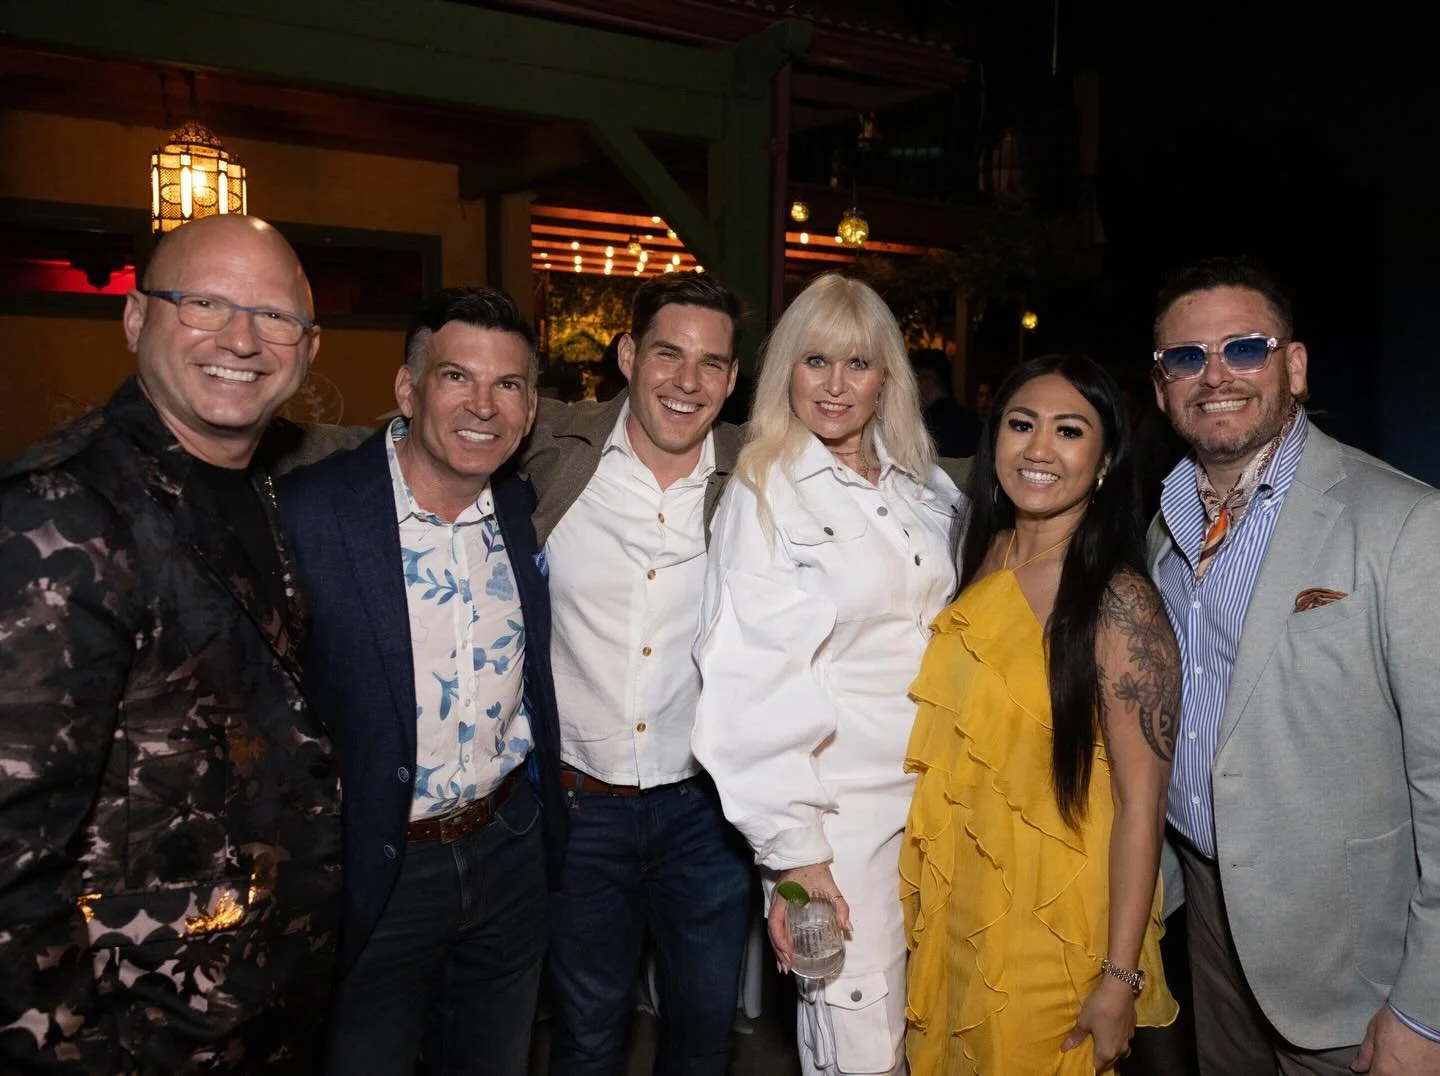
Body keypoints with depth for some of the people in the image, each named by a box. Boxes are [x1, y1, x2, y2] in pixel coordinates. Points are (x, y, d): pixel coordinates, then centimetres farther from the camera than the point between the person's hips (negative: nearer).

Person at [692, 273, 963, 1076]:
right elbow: (755, 687, -12)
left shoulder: (927, 488, 6)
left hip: (941, 795, 5)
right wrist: (791, 848, -14)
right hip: (838, 809, -5)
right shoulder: (763, 495, -9)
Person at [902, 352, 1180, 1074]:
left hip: (1054, 923, -6)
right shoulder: (980, 561, -1)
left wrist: (1120, 979, -17)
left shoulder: (1119, 602, -20)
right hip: (956, 904, 6)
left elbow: (1141, 798, -18)